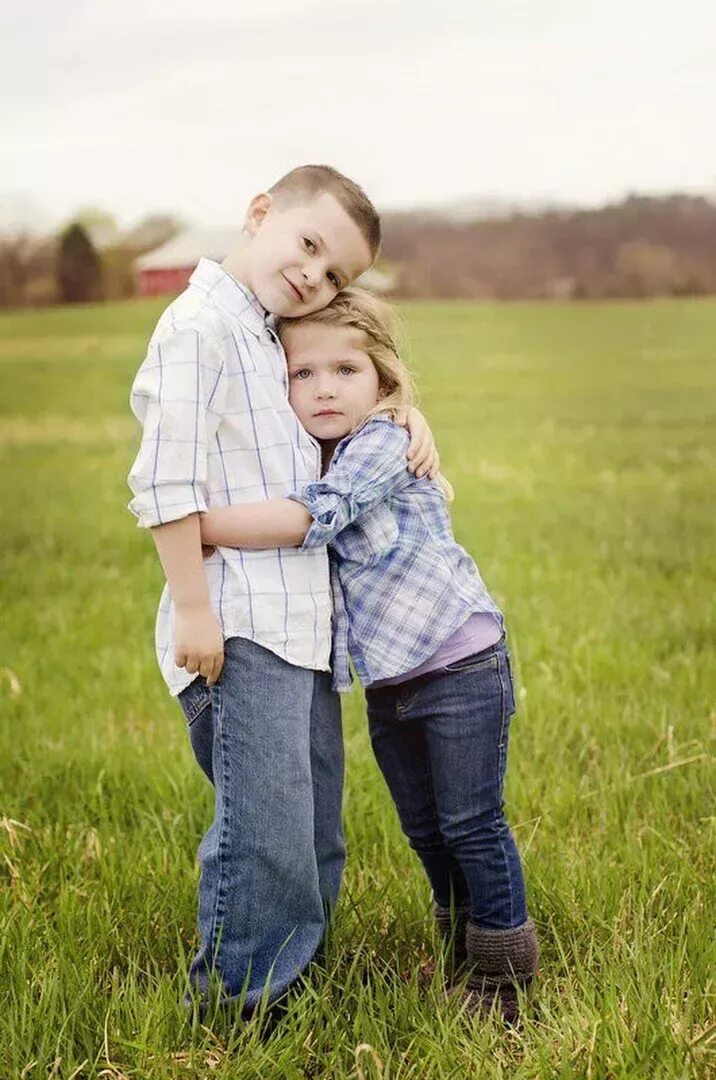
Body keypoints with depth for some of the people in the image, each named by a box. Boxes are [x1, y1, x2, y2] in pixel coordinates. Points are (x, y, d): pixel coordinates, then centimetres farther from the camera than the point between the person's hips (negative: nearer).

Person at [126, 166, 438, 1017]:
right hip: (240, 631, -10)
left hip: (301, 627, 10)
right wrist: (192, 609, -19)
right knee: (264, 832, -6)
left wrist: (406, 414, 16)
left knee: (314, 835, 16)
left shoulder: (277, 343, 18)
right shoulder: (200, 326, -9)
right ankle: (235, 1005, 8)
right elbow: (167, 481, -16)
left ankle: (293, 973, 31)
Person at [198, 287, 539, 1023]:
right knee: (423, 829, 15)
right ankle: (462, 953, 32)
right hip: (387, 681, 8)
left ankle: (504, 973, 16)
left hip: (461, 664, -7)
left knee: (471, 823, 0)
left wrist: (197, 525, -28)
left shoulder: (382, 443, -17)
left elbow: (310, 517, -31)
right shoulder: (316, 458, 6)